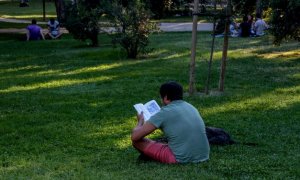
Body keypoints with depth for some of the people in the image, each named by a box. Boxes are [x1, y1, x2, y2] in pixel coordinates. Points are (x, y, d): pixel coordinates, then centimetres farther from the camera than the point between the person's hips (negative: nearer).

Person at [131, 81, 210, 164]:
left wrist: (140, 122, 16)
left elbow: (134, 137, -6)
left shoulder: (165, 112, -7)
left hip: (182, 159, -8)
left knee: (136, 141, 4)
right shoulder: (191, 107, 11)